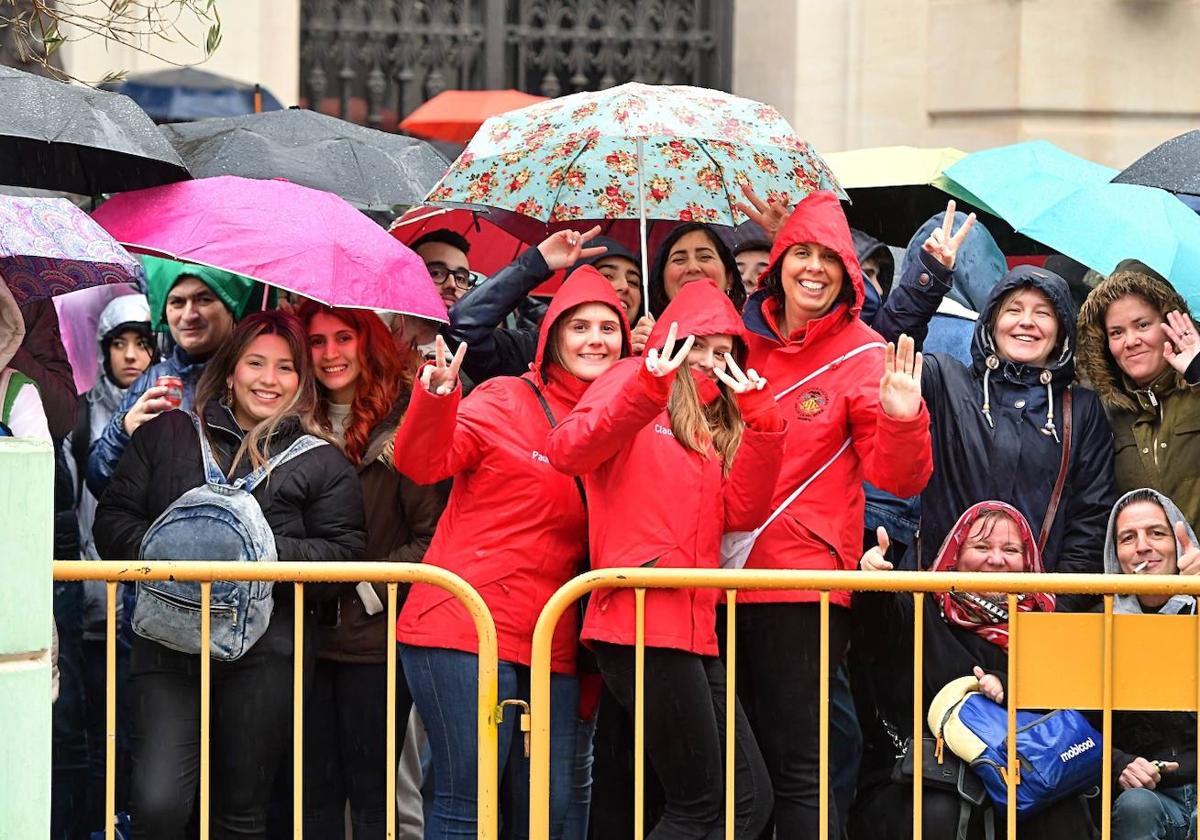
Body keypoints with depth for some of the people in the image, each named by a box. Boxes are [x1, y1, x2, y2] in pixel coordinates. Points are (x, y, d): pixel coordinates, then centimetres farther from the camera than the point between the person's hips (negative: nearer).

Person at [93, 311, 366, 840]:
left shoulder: (322, 463, 10)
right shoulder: (166, 435, 14)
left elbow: (344, 551, 2)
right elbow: (113, 522, 11)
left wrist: (270, 549, -13)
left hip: (265, 651, 0)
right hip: (170, 636, 0)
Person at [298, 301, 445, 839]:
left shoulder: (404, 422, -5)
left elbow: (432, 533, -8)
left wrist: (373, 586, -14)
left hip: (375, 635, -4)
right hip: (307, 633, 4)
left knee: (372, 793, 2)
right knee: (312, 790, 6)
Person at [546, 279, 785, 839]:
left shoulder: (715, 422, 24)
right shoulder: (632, 386, 2)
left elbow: (741, 513, 8)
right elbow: (568, 453, -18)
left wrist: (761, 420, -1)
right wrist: (646, 389, -29)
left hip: (694, 625, 8)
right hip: (643, 619, -8)